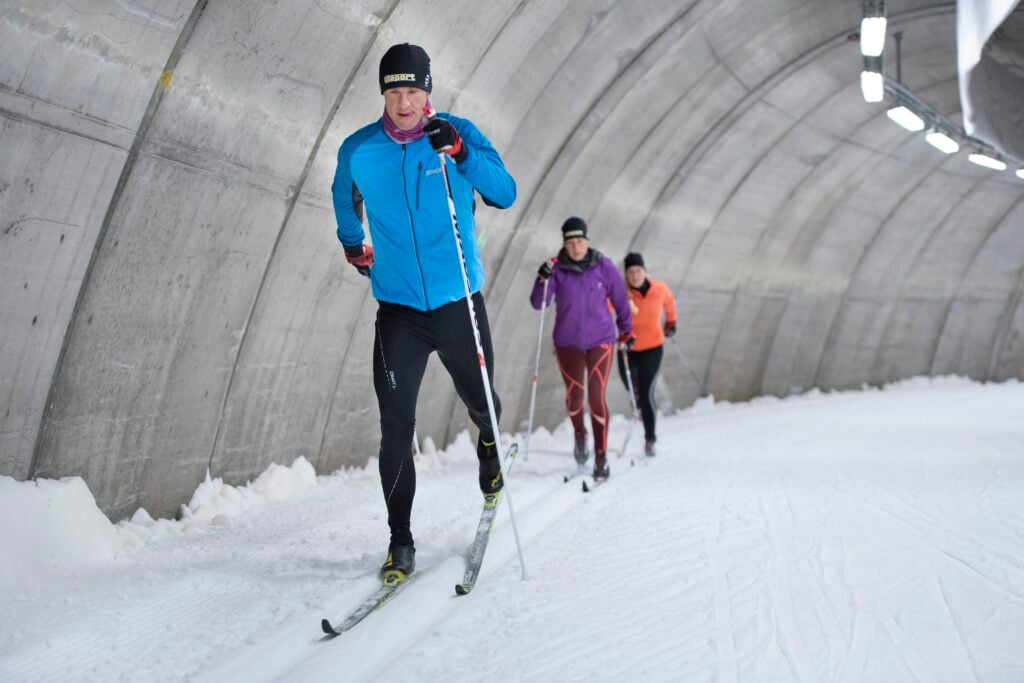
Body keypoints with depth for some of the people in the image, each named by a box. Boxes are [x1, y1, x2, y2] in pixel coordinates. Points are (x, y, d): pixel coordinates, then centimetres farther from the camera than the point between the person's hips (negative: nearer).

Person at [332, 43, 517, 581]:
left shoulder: (458, 134, -5)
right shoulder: (358, 151, -1)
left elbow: (505, 195, -11)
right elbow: (344, 197, 20)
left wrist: (462, 153, -24)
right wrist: (353, 245, 20)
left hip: (459, 303, 0)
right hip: (398, 309, 0)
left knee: (480, 401, 16)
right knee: (396, 429, -6)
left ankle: (489, 443, 54)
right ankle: (400, 540, 4)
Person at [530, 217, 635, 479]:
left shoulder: (603, 266, -6)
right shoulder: (557, 268, -7)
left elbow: (619, 299, 7)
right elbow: (538, 304, -14)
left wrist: (626, 329, 10)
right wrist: (543, 280, -30)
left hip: (600, 340, -1)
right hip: (568, 342, 1)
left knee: (597, 396, -10)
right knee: (574, 395, 10)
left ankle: (601, 456, -2)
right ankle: (580, 435, 41)